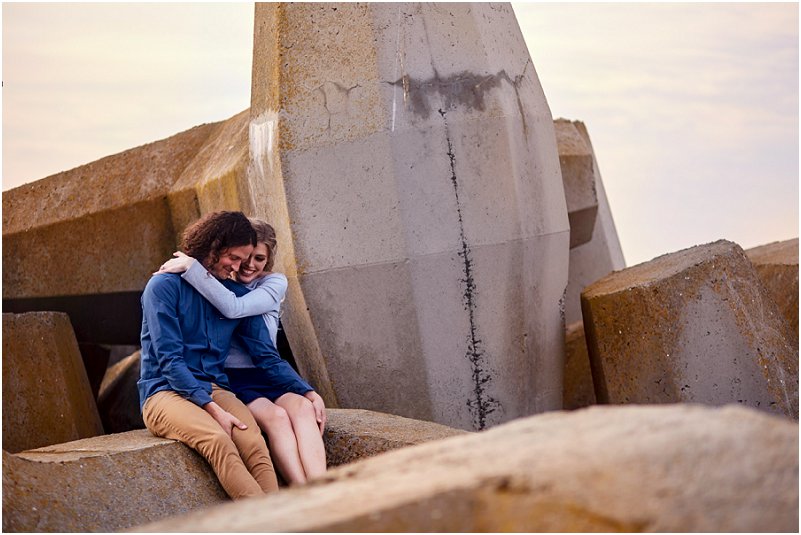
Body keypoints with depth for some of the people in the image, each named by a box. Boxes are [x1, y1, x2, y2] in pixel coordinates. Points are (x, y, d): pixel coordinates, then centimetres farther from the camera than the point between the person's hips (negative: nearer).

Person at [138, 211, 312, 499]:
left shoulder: (237, 294, 14)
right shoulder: (164, 286, -2)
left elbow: (267, 356, 16)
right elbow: (169, 360, -9)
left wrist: (307, 392, 2)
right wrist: (212, 408, -19)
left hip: (215, 389, 5)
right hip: (166, 392, -5)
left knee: (254, 444, -29)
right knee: (218, 440, -36)